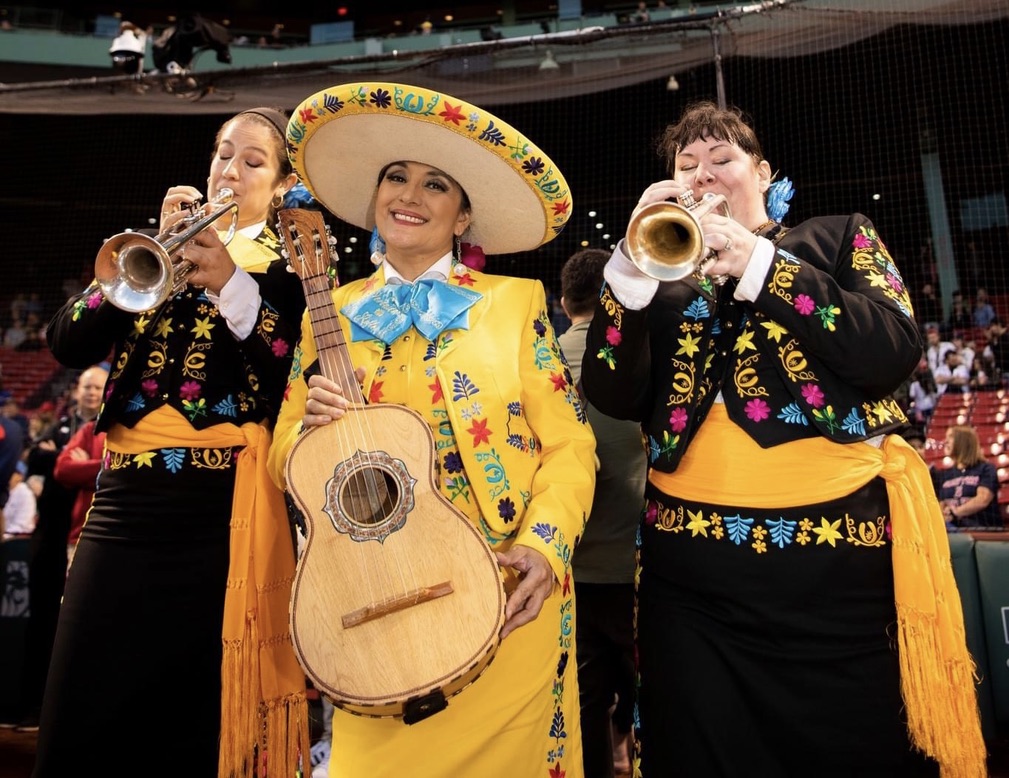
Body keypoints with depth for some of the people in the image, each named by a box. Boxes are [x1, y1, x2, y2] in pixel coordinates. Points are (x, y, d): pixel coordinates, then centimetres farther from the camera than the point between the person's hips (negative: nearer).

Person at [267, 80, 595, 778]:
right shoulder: (332, 313, 9)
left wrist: (544, 546, -16)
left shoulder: (516, 301, 2)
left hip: (506, 596, -1)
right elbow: (284, 454, 10)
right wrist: (312, 434, -12)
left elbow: (569, 444, -2)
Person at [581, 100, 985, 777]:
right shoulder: (660, 280, 13)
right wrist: (634, 265, -11)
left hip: (838, 556, -1)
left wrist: (760, 265, -11)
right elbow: (615, 397, -2)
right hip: (694, 569, 2)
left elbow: (895, 352, -7)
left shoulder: (837, 239, 11)